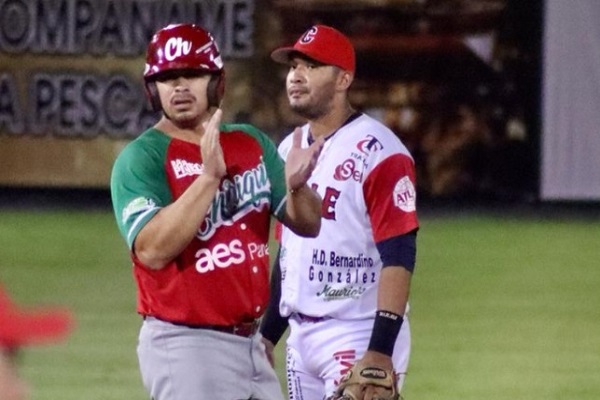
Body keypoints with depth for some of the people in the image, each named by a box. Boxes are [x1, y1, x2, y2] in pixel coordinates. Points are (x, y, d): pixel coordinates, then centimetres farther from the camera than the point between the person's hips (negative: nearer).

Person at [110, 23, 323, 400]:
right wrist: (209, 175, -30)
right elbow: (152, 250, -23)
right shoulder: (141, 158, -9)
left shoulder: (253, 143, 11)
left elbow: (307, 225, 8)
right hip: (185, 346, -7)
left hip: (250, 342, 7)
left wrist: (296, 185, -15)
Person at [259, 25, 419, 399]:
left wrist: (380, 351, -24)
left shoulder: (377, 152, -13)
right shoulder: (290, 150, 13)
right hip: (301, 337, 8)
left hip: (357, 338, -8)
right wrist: (268, 334, 17)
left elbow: (399, 256, -18)